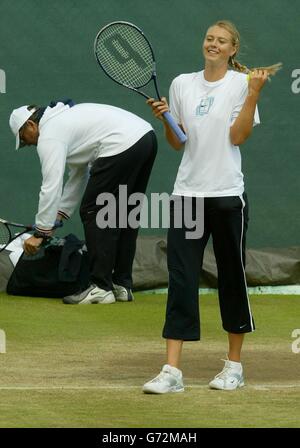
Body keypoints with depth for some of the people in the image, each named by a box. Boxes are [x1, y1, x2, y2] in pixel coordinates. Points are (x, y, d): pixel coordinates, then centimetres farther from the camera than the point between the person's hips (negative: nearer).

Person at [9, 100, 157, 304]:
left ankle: (101, 288, -1)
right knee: (123, 215, 18)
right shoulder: (65, 117, 29)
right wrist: (59, 215, 34)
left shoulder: (49, 135, 0)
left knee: (94, 213, 0)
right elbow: (79, 175, 34)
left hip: (122, 146, -10)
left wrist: (40, 233, -1)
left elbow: (51, 186, -6)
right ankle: (122, 285, 20)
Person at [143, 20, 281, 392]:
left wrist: (253, 93, -19)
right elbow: (176, 142, 13)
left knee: (232, 278, 6)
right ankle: (172, 372, -8)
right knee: (181, 281, -4)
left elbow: (238, 135, -12)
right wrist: (164, 119, -5)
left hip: (226, 194, -3)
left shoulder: (241, 83, -2)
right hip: (188, 192, 3)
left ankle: (234, 366, 19)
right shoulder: (182, 84, 9)